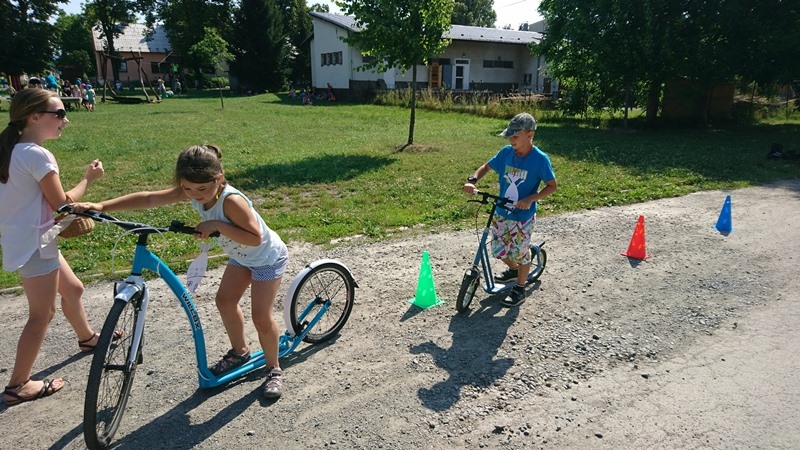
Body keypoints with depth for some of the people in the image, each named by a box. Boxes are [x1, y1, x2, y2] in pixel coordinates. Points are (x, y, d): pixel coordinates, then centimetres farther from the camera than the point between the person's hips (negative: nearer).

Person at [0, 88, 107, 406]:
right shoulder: (38, 155, -21)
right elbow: (61, 204, -16)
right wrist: (89, 178, -3)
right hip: (34, 244, -10)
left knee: (73, 289, 24)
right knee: (42, 315, 1)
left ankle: (87, 338, 45)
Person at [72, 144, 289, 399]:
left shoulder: (230, 200, -36)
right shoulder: (189, 193, -14)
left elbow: (255, 238, -36)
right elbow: (148, 199, -14)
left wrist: (217, 225, -40)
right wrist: (101, 206, -20)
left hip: (267, 257, -8)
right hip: (241, 256, 8)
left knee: (261, 317, -7)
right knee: (225, 300, 14)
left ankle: (274, 370, 15)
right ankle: (240, 352, 36)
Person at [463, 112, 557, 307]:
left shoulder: (540, 159, -17)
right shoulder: (506, 152, -4)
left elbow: (552, 186, -10)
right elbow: (486, 167, 8)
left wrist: (531, 199, -24)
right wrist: (472, 180, -11)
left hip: (523, 216, -5)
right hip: (501, 212, 5)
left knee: (520, 253, 7)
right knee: (498, 249, 15)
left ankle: (519, 290, 28)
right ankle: (513, 270, 47)